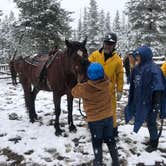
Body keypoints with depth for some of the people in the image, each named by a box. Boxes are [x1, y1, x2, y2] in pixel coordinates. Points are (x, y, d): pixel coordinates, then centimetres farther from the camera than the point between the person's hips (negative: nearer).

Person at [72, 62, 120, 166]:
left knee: (97, 142, 14)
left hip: (94, 120, -4)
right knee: (110, 139, 20)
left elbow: (74, 92, -3)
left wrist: (80, 84, 10)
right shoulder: (106, 83, -13)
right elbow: (104, 77, 11)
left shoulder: (85, 88, -23)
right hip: (108, 117, 4)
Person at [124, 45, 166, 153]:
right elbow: (134, 86, 13)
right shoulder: (137, 68, 5)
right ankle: (152, 139, 39)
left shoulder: (153, 69, -19)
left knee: (151, 122, 7)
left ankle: (154, 144, 25)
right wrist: (132, 100, 17)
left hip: (150, 101, -7)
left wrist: (156, 104, -22)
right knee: (148, 121, 20)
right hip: (140, 101, 7)